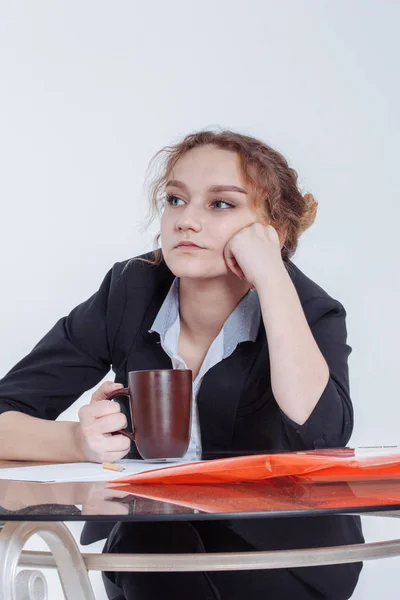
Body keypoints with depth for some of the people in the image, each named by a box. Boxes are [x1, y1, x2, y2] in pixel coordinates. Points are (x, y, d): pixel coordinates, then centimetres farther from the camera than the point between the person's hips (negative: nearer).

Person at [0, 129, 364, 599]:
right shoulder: (130, 295, -11)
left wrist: (273, 279, -31)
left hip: (287, 558, -1)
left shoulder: (308, 311, -14)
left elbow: (319, 438, -33)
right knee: (150, 542, -31)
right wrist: (81, 441, -34)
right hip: (148, 541, 2)